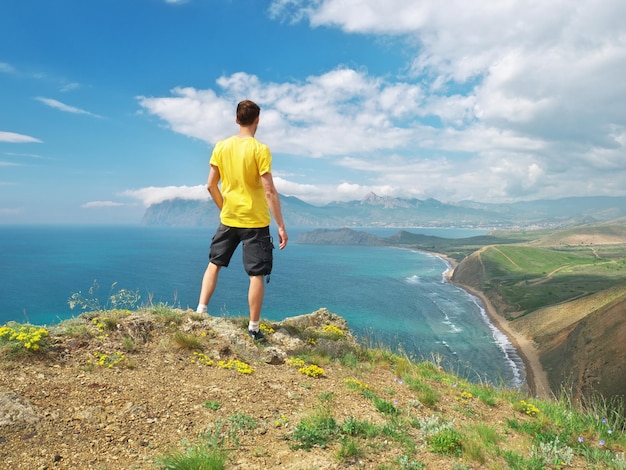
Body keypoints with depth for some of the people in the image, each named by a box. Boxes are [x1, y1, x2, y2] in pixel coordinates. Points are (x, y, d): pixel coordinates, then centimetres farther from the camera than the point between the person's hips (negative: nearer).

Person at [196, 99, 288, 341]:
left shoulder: (221, 147, 1)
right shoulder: (260, 150, -13)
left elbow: (211, 185, 5)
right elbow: (269, 191, -16)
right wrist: (281, 226, -12)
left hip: (228, 219, 4)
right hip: (255, 221, -4)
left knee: (214, 263, 22)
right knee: (257, 275, 4)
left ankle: (200, 311, 22)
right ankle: (254, 328, 11)